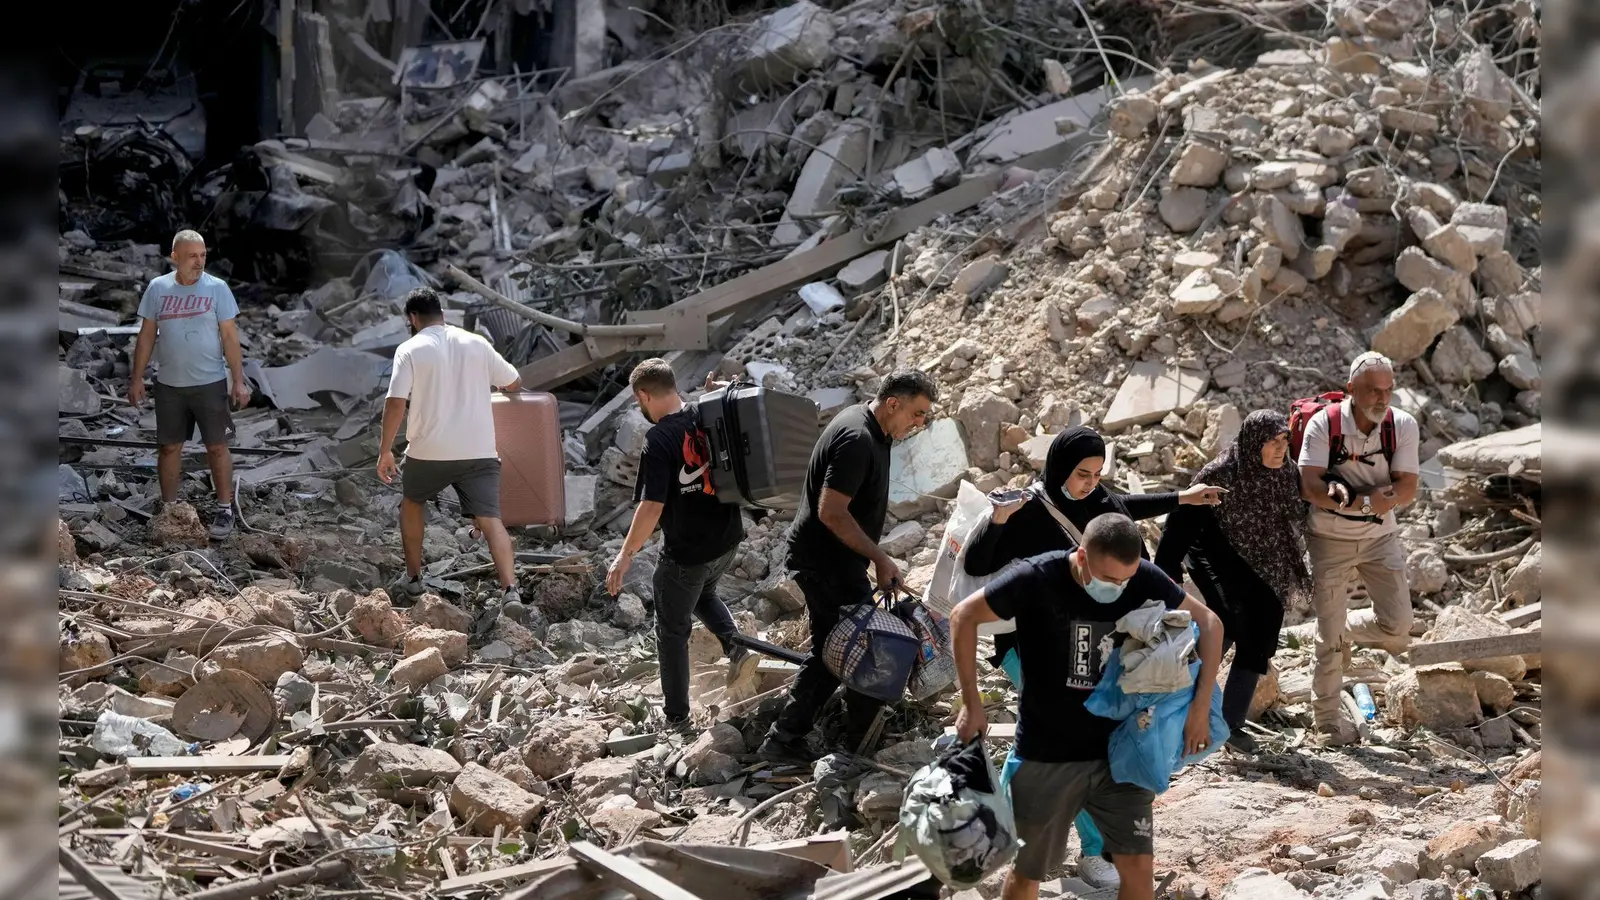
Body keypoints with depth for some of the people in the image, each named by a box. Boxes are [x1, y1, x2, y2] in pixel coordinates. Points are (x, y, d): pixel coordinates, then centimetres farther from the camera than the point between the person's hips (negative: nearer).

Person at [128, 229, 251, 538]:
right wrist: (137, 379, 3)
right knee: (170, 447, 9)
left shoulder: (217, 288, -6)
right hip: (169, 385, 2)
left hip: (211, 383, -2)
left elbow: (230, 336, -4)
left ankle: (225, 508, 12)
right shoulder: (157, 288, -1)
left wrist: (238, 380, -7)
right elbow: (146, 335, 5)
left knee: (217, 447, 3)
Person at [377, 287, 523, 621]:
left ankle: (413, 578, 30)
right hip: (480, 451, 2)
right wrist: (489, 382, 39)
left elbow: (396, 403, -11)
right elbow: (514, 384, 17)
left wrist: (385, 450, -5)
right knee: (490, 518, -4)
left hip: (429, 452, -2)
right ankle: (510, 590, -22)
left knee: (412, 502, 26)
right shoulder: (477, 344, 8)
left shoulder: (411, 350, -3)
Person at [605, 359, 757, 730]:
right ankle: (736, 646, 12)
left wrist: (625, 555, -18)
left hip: (687, 551, -7)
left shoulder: (660, 439, -23)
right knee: (703, 593, 35)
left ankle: (676, 716, 20)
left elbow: (652, 507, -27)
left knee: (672, 630, 12)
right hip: (728, 538, 7)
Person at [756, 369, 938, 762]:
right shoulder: (857, 440, -23)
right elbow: (832, 512, -27)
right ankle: (861, 748, 8)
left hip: (826, 561, 10)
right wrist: (878, 557, -22)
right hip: (827, 564, -10)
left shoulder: (867, 428, 9)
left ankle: (784, 740, 17)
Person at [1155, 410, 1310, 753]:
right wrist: (1167, 571, -17)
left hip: (1266, 571, 5)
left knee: (1258, 643, 1)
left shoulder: (1288, 474, -4)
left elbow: (1298, 523, 10)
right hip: (1219, 563, -5)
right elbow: (1183, 521, -16)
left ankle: (1232, 722, 10)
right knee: (1228, 623, -27)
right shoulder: (1218, 476, -19)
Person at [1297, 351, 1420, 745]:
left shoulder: (1403, 425, -9)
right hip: (1330, 539, -2)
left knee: (1397, 627, -7)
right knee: (1328, 635, 2)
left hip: (1381, 537, 2)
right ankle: (1326, 717, 20)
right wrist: (1368, 500, -28)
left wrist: (1345, 494, -27)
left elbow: (1407, 489, -15)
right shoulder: (1324, 424, -15)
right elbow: (1310, 487, -21)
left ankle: (1346, 629, 25)